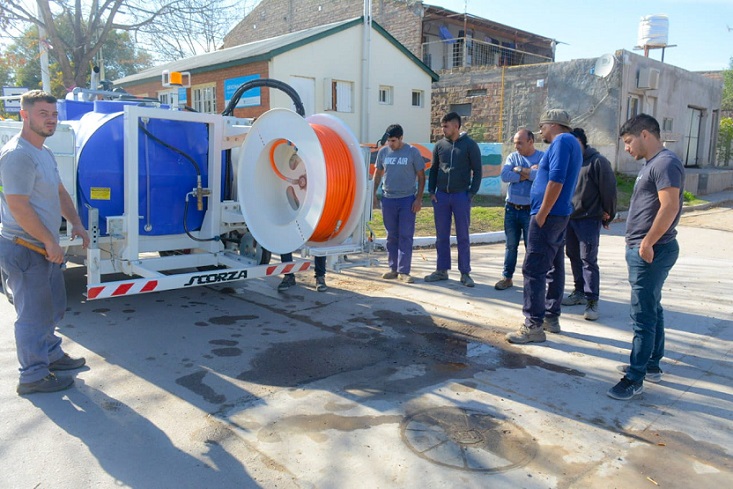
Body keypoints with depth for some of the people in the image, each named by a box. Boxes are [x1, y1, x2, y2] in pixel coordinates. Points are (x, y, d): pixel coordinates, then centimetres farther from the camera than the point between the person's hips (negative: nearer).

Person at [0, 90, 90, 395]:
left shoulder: (44, 153, 13)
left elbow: (59, 192, 21)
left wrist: (75, 223, 9)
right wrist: (50, 242, -19)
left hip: (44, 247, 10)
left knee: (53, 306, 21)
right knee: (34, 313, 0)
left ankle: (51, 354, 38)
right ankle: (33, 376, 12)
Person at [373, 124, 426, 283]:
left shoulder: (412, 152, -4)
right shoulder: (383, 152, 5)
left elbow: (421, 176, -1)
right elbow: (377, 174, 15)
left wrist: (419, 199, -7)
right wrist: (373, 194, 10)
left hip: (407, 199, -3)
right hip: (388, 199, 3)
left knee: (406, 236, -1)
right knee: (392, 236, 9)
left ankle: (404, 271, 4)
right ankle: (393, 268, 18)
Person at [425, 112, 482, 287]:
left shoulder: (470, 145, -3)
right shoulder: (439, 145, 7)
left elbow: (477, 171, -2)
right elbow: (433, 169, 13)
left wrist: (472, 193, -9)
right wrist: (431, 191, 3)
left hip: (461, 196, -3)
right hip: (441, 196, 3)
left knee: (462, 236, 3)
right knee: (441, 235, 8)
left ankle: (465, 273, 10)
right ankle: (442, 270, 18)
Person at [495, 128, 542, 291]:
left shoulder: (543, 157, -3)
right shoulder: (513, 157, 6)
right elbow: (504, 175, -10)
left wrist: (520, 170, -12)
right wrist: (530, 173, -12)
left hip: (531, 211, -3)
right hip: (511, 209, 3)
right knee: (510, 245, 11)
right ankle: (507, 277, 21)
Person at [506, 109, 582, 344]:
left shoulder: (562, 141, -12)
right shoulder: (572, 144, 19)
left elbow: (556, 180, -22)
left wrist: (541, 214, -20)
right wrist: (540, 170, 17)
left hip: (549, 215, -11)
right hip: (560, 215, 11)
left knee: (533, 269, -10)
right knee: (554, 267, 14)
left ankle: (534, 325, -8)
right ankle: (552, 317, 23)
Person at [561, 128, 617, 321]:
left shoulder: (597, 162, -11)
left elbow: (608, 190, -10)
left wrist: (607, 215, -3)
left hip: (588, 220, -7)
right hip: (569, 218, 7)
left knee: (588, 260, -6)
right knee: (574, 257, 15)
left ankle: (592, 301, -1)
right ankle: (579, 292, 28)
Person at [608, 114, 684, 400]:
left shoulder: (665, 163, -15)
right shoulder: (652, 164, 16)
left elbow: (669, 207, -24)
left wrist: (647, 243, -20)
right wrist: (638, 243, 15)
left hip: (651, 252, -11)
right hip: (643, 250, 11)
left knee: (643, 315, -6)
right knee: (651, 310, 18)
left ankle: (635, 378, 1)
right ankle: (651, 365, 30)